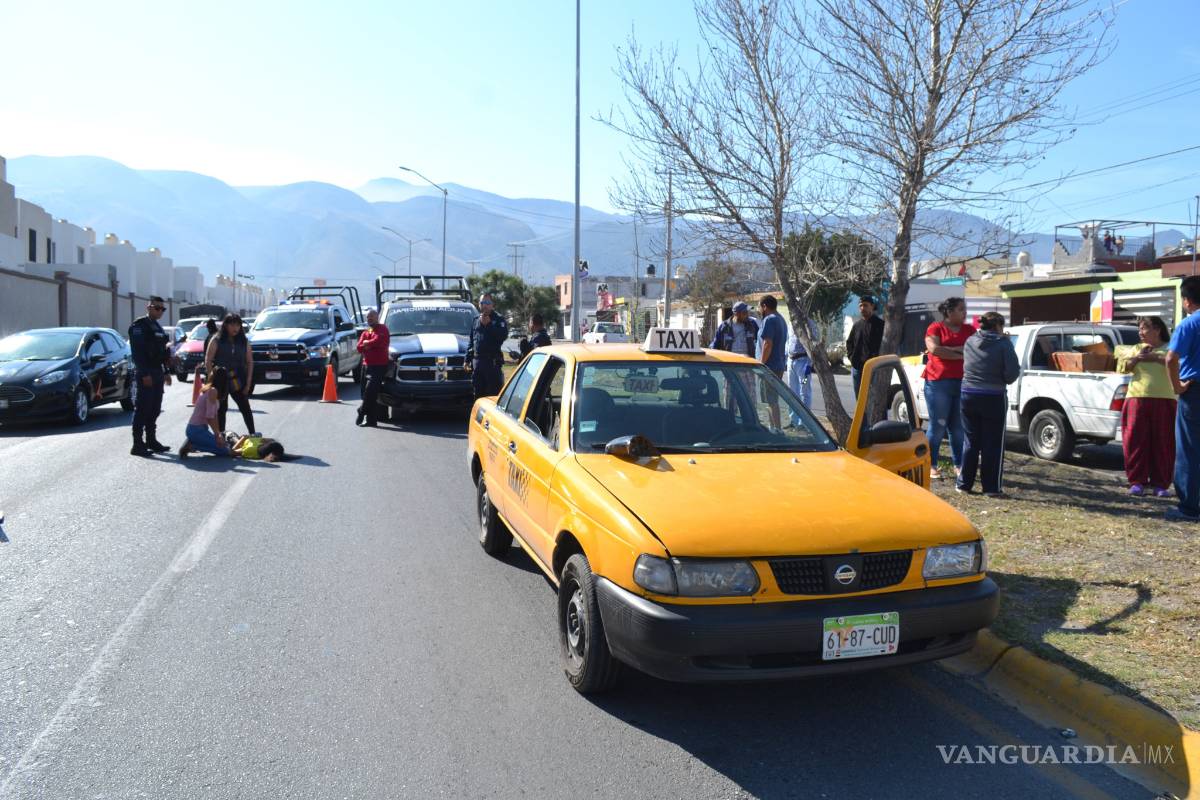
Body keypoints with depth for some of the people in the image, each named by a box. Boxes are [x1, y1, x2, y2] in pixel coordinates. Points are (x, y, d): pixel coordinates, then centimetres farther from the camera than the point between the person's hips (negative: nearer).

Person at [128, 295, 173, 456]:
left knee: (154, 409, 12)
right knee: (142, 409, -8)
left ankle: (151, 441, 20)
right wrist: (144, 374, -21)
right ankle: (137, 445, -6)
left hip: (157, 373, 9)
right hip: (145, 374, -9)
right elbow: (137, 351, -16)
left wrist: (166, 372, 15)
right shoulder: (139, 325, -8)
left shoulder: (158, 327, 18)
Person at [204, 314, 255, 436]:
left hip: (238, 382, 2)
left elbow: (250, 362, 6)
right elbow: (208, 361, -6)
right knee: (221, 410, 5)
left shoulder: (244, 342, 4)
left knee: (246, 408, 3)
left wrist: (248, 383, -1)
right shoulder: (216, 341, -4)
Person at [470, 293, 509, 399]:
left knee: (494, 392, -8)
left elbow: (503, 335, -17)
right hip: (477, 361, 6)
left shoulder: (499, 319, 1)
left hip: (493, 361, -6)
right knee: (478, 393, 11)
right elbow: (471, 342, 22)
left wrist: (488, 324, -18)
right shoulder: (476, 320, 17)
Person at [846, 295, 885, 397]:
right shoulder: (857, 325, 16)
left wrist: (874, 360, -13)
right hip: (856, 368, 6)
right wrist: (851, 357, 10)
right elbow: (849, 343, 25)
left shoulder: (879, 324, -2)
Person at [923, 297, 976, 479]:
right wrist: (960, 354, -11)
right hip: (938, 382, -4)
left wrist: (948, 349, -13)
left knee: (958, 427, 7)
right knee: (937, 425, -2)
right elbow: (934, 349, -15)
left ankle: (958, 465, 15)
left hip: (962, 383, 4)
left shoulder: (969, 329, 13)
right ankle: (931, 466, 6)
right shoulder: (935, 328, 1)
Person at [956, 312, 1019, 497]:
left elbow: (967, 366, 9)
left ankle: (964, 483, 16)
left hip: (968, 395, 4)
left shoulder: (970, 342, 4)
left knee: (971, 441, 13)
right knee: (993, 444, 4)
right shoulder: (1003, 344, -8)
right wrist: (1003, 378, 7)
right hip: (993, 398, -4)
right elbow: (1012, 373, -11)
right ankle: (992, 487, 6)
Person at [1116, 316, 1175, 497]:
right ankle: (1137, 482, 3)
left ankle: (1160, 484, 7)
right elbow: (1123, 367, 5)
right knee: (1135, 441, -3)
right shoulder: (1136, 349, 17)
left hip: (1164, 401, -2)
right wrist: (1138, 357, -8)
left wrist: (1155, 357, -12)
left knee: (1163, 443, -1)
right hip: (1137, 399, 2)